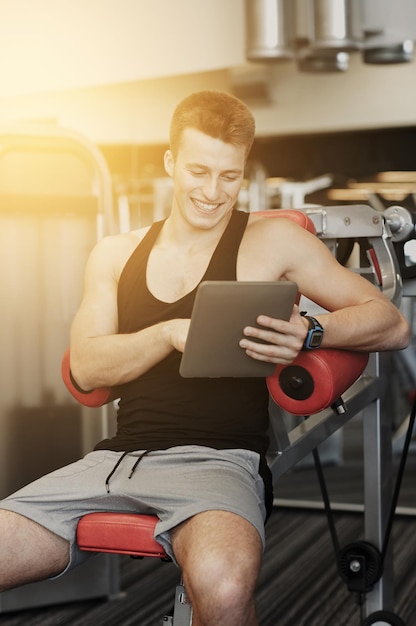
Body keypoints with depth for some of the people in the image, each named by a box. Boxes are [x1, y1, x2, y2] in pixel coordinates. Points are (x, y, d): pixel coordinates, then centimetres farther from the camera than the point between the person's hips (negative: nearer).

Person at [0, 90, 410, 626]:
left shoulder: (273, 241, 5)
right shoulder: (114, 255, 16)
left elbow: (392, 325, 3)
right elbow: (86, 368, 6)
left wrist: (309, 332, -17)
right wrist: (172, 333, -11)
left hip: (220, 457, -4)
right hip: (117, 456, 4)